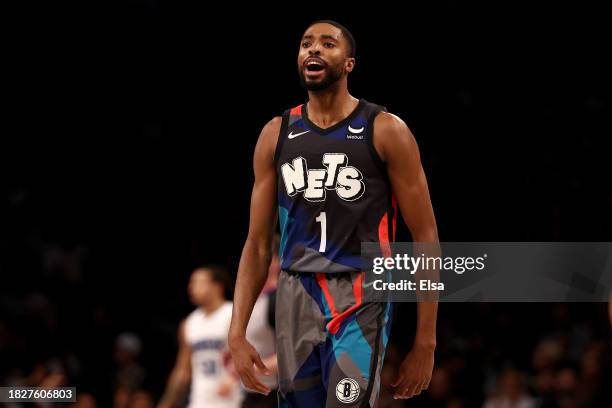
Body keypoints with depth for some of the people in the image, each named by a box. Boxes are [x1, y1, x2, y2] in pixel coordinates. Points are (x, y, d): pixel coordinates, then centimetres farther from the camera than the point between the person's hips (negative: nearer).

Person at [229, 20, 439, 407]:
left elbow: (426, 238, -2)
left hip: (360, 299, -5)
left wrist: (425, 342, -7)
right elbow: (258, 244, 12)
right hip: (295, 298, 5)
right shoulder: (277, 134, 10)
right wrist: (237, 332, 3)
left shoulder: (386, 131, -3)